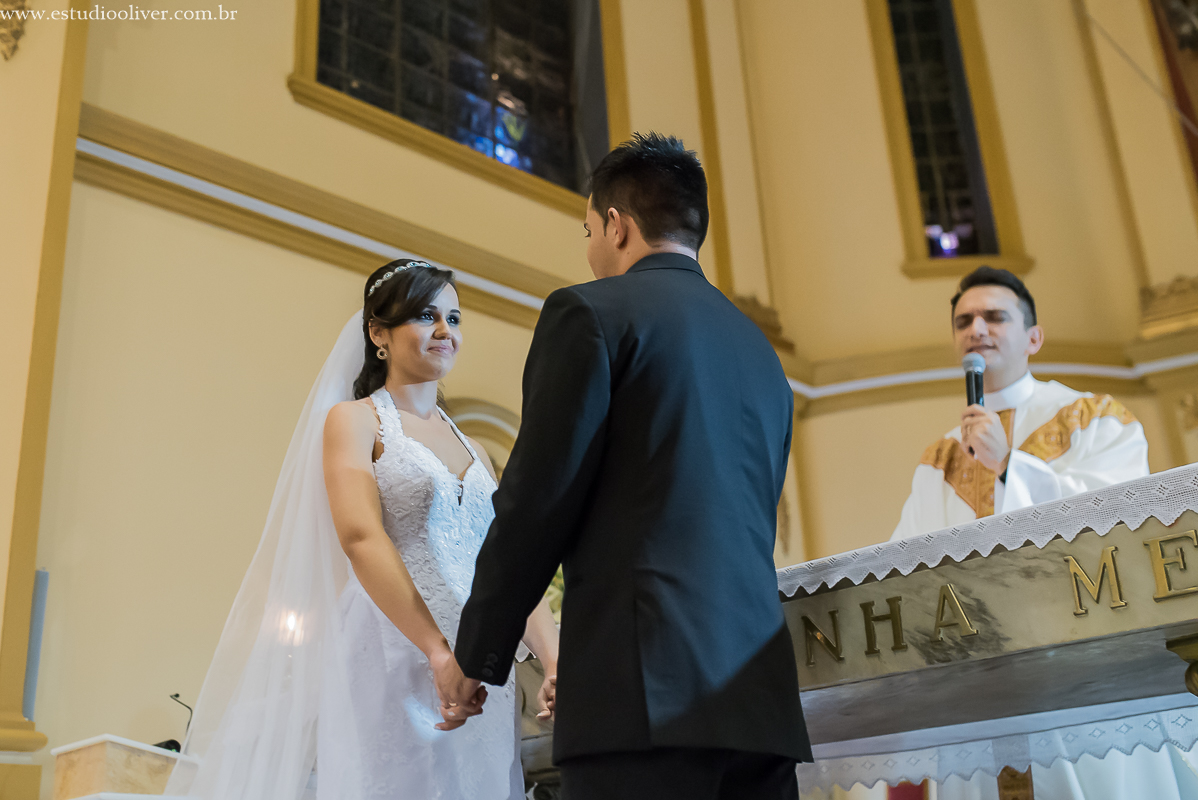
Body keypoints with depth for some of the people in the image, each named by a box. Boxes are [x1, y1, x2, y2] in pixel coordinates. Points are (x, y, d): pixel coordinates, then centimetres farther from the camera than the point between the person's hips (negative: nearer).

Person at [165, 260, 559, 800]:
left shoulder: (471, 448, 18)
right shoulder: (353, 420, 2)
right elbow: (361, 537, -13)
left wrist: (554, 657, -7)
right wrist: (440, 652, -24)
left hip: (480, 683, 5)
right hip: (393, 666, -5)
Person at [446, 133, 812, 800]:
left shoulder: (591, 312, -1)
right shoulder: (761, 351, 21)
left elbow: (537, 500, -7)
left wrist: (478, 654, 4)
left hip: (647, 683, -7)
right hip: (762, 691, 7)